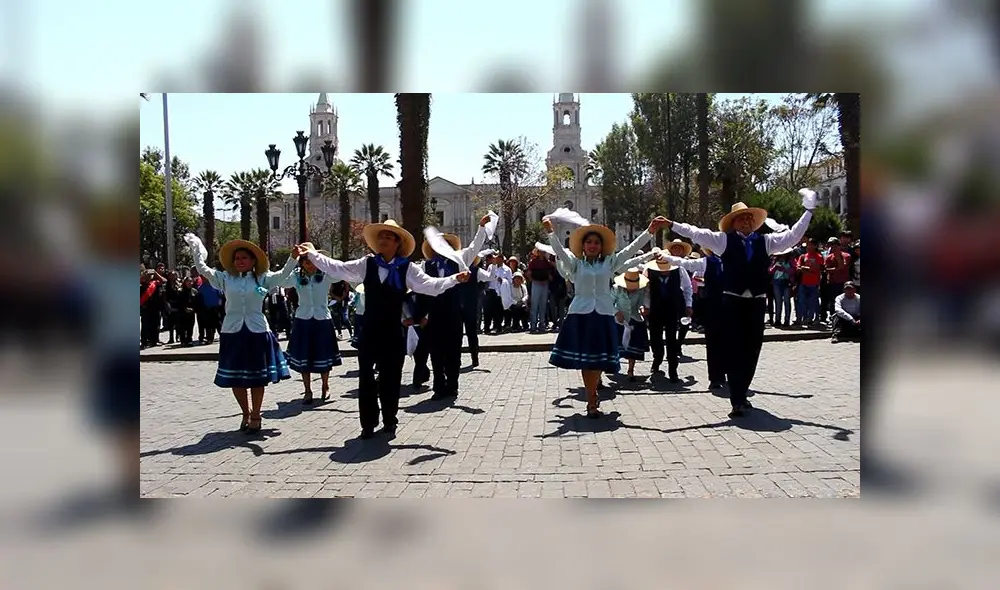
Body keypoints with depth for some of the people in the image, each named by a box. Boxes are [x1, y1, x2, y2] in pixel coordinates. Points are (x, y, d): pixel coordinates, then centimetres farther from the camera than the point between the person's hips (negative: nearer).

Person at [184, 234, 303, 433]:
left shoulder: (262, 279, 0)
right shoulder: (225, 278, 5)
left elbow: (283, 275, -10)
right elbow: (203, 270, 0)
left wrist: (293, 258, -24)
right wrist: (196, 249, -8)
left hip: (257, 332, -2)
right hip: (232, 332, 2)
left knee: (257, 378, 6)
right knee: (234, 378, 7)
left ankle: (255, 416, 20)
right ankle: (246, 413, 27)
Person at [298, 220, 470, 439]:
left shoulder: (407, 269, -3)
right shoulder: (366, 264, 3)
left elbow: (431, 285, -11)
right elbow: (336, 268, 3)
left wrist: (454, 279, -25)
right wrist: (312, 254, -1)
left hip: (393, 332, -2)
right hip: (369, 330, 2)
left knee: (390, 378, 7)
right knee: (366, 377, 6)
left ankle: (389, 423, 22)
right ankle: (368, 423, 17)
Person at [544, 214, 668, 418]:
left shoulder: (609, 263, 10)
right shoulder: (576, 263, 7)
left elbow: (631, 249, 3)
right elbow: (559, 250, -7)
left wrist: (650, 232, -7)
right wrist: (550, 231, -22)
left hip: (603, 315, 1)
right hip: (580, 314, -1)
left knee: (598, 360, 0)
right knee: (584, 359, 1)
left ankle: (591, 400, 15)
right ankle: (592, 400, 13)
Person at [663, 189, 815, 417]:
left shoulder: (765, 241, 12)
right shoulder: (724, 240, 3)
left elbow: (793, 236, 14)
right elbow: (696, 233, -2)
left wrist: (809, 210, 12)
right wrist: (672, 224, -9)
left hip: (757, 303, 3)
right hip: (733, 302, -3)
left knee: (752, 350, 8)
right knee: (734, 350, -4)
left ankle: (741, 394, 23)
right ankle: (737, 400, -3)